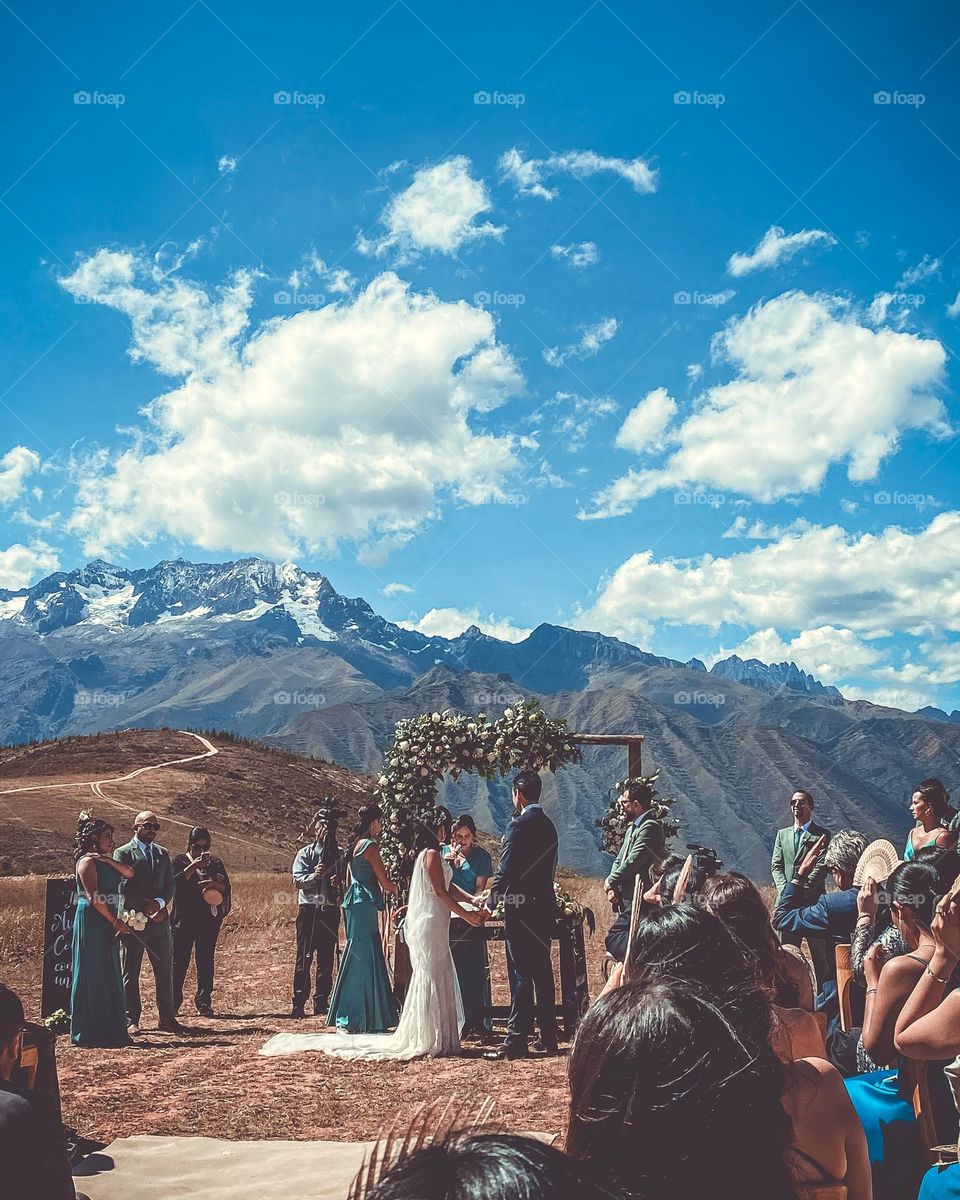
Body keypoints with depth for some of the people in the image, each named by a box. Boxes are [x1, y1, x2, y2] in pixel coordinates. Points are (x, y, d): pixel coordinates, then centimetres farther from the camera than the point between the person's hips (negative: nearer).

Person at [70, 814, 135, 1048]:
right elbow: (93, 898, -17)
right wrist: (116, 922, -15)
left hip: (106, 924, 9)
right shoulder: (88, 862, -10)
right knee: (92, 975, -4)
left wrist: (107, 859, -8)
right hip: (91, 923, -9)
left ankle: (109, 1031, 17)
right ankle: (88, 1033, 2)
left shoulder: (105, 861, 18)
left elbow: (129, 873, 5)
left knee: (109, 977, 11)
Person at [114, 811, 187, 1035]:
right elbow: (124, 887, -10)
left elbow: (170, 885, 10)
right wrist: (147, 908, -16)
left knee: (165, 972, 6)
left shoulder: (162, 854, 15)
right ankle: (131, 1020, 10)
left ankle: (167, 1018, 12)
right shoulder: (122, 853, -2)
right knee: (130, 973, 3)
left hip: (159, 920, 5)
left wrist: (160, 903, -10)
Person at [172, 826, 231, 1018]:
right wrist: (193, 867, -20)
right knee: (179, 961, -3)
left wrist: (215, 885, -14)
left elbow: (226, 888, 6)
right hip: (184, 919, -2)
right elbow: (175, 883, -13)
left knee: (205, 960, 3)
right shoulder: (180, 862, 5)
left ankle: (204, 1003, 6)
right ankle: (173, 1003, 4)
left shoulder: (215, 864, 13)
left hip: (209, 919, 2)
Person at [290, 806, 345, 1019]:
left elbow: (345, 881, 11)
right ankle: (299, 1003, 1)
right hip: (309, 911, -2)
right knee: (304, 958, -2)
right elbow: (298, 879, -7)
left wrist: (339, 885, -11)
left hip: (330, 911, 2)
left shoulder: (339, 854, 11)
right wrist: (314, 876, -25)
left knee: (327, 958, 5)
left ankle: (321, 1003, 13)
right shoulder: (305, 853, 5)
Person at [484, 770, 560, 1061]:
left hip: (521, 907, -8)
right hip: (545, 905, 8)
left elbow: (505, 869, -14)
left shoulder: (519, 824, -13)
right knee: (543, 972, 14)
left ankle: (517, 1040, -3)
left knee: (521, 974, -5)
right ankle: (549, 1038, 20)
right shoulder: (548, 825, 12)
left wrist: (491, 901, -2)